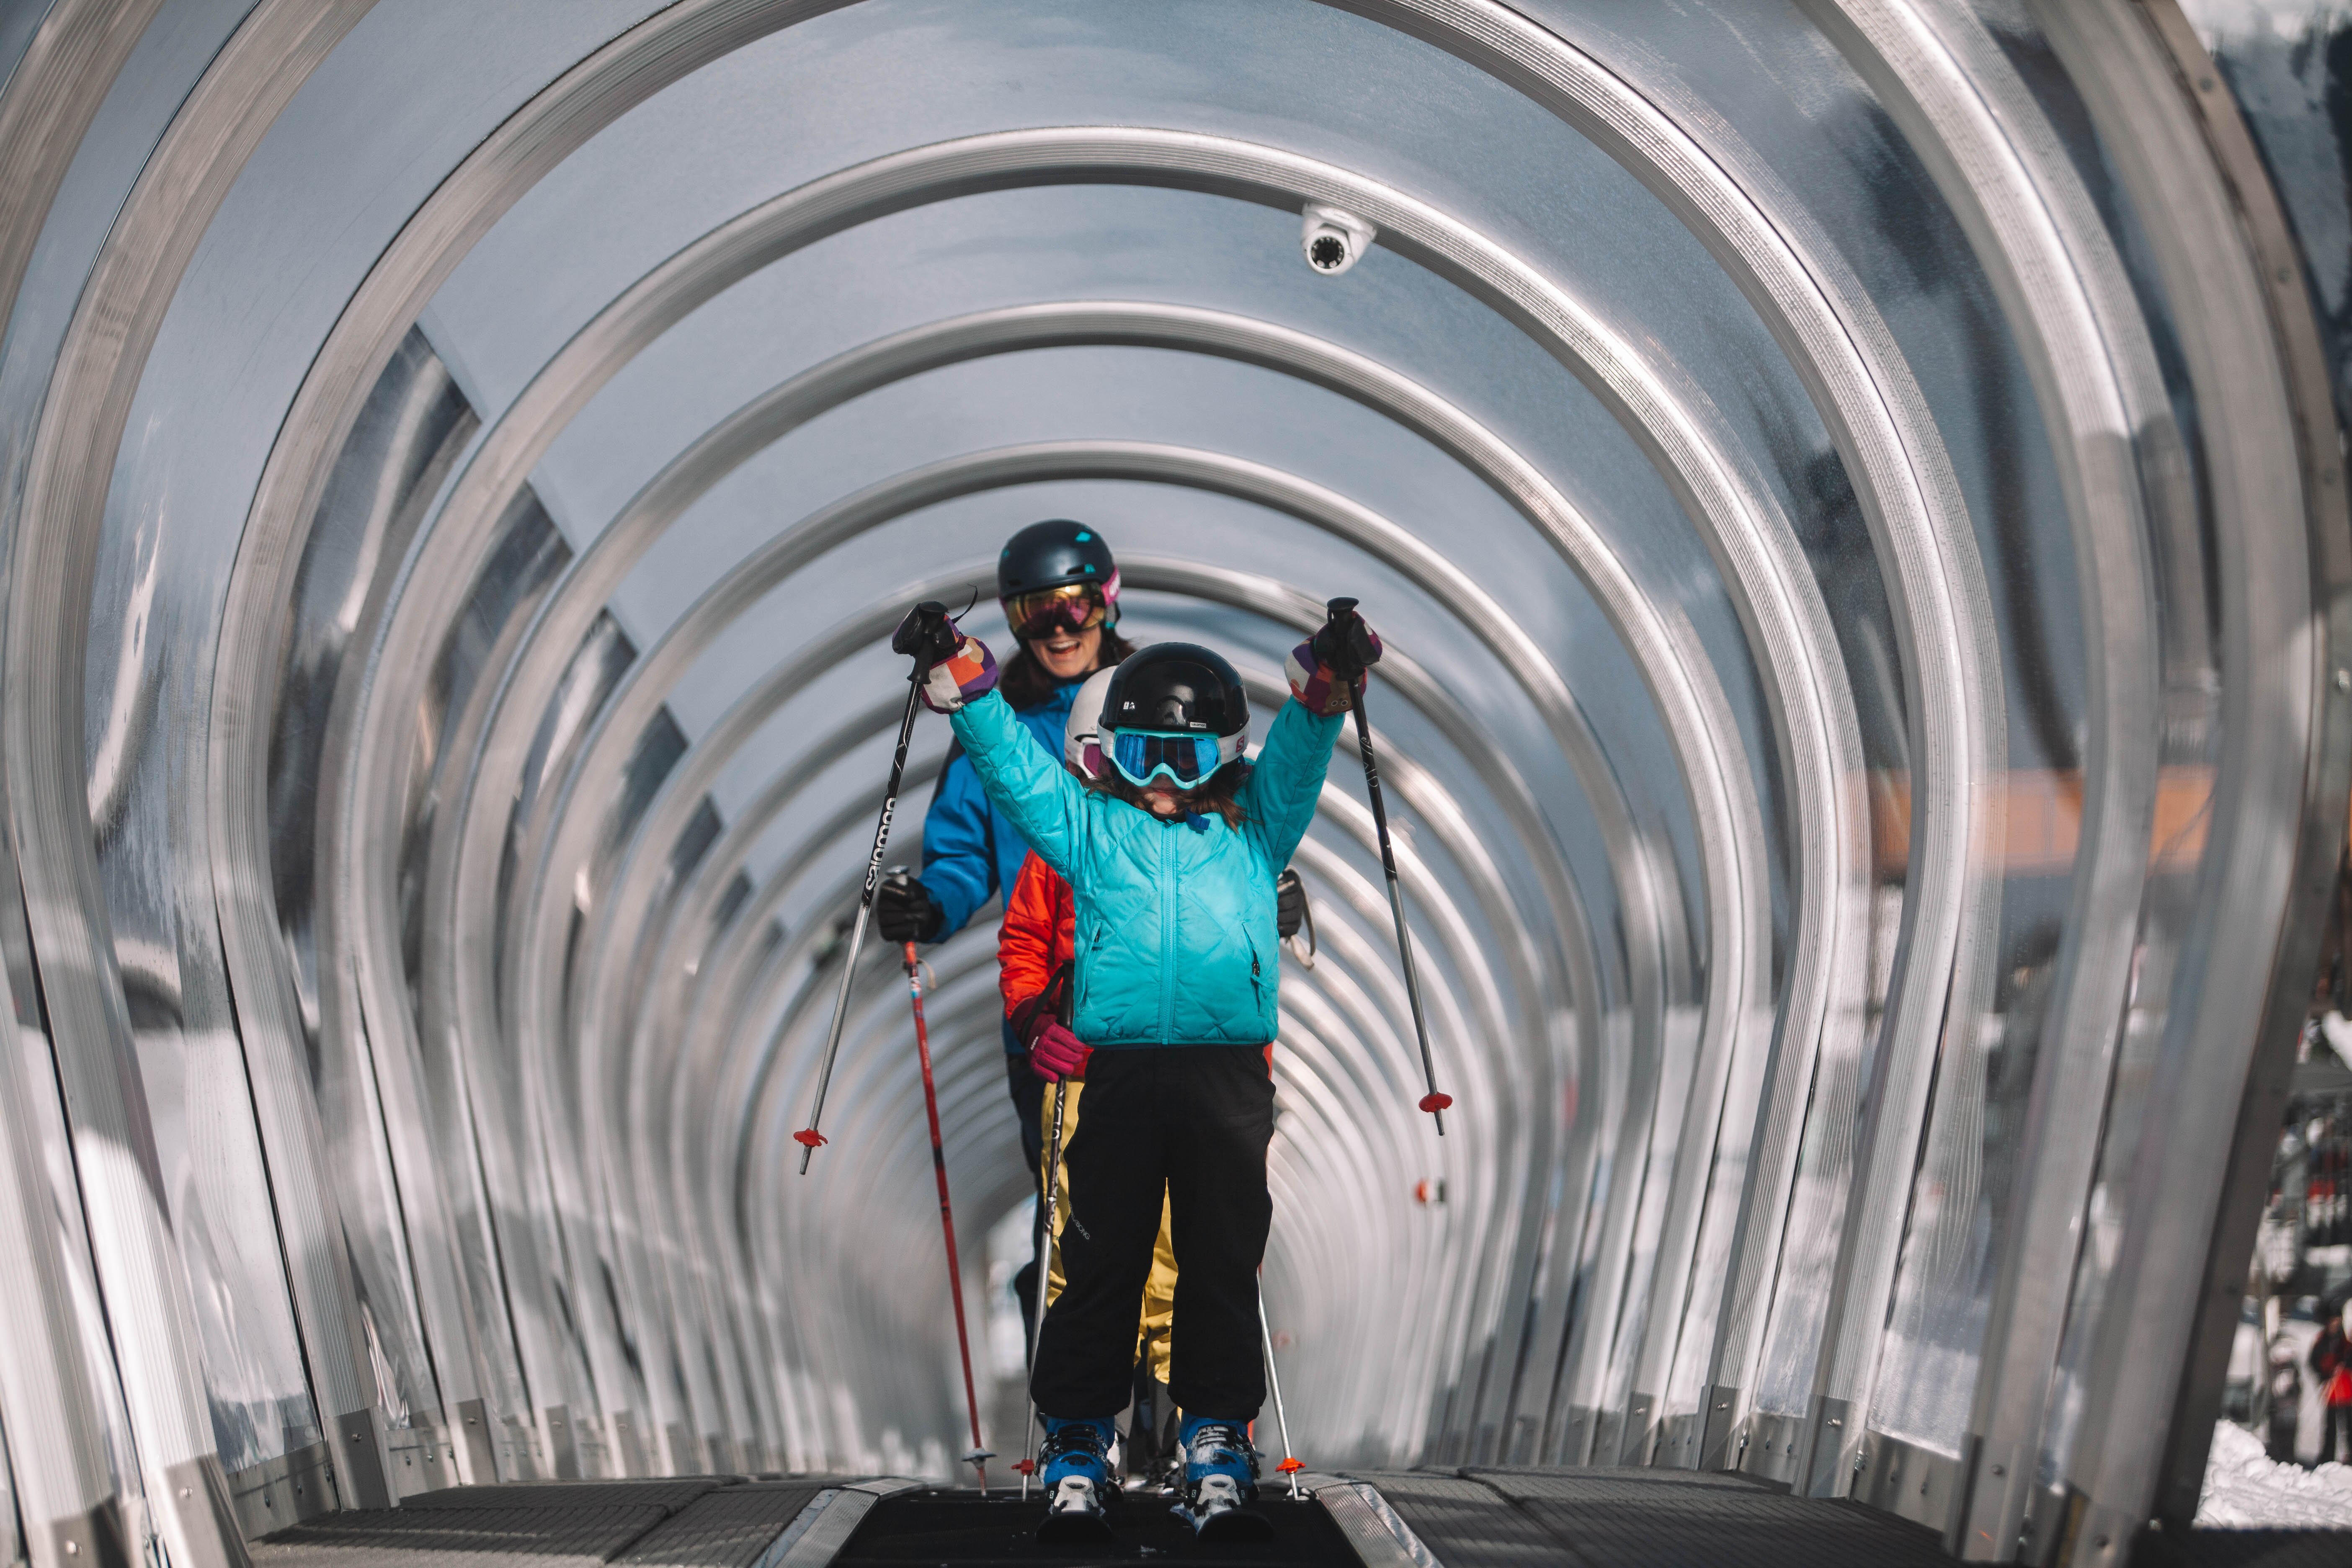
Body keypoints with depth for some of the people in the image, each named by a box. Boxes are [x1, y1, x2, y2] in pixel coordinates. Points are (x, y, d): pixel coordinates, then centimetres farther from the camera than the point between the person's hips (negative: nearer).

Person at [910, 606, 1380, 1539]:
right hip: (1116, 1071, -1)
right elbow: (1010, 762, 10)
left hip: (1228, 1074, 1)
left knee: (1224, 1265, 3)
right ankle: (1077, 1448, 8)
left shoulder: (1252, 836, 17)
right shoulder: (1089, 831, 15)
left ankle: (1219, 1449, 10)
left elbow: (1296, 760, 7)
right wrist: (961, 678, -2)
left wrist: (1326, 681, -10)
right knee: (1102, 1263, 1)